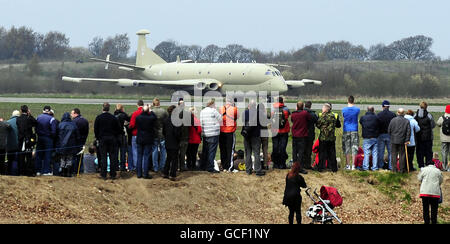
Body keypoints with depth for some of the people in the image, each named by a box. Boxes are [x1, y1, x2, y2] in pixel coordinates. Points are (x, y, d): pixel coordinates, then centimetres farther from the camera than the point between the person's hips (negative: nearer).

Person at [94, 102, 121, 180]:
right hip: (112, 139, 0)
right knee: (113, 157, 5)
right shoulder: (114, 118, -3)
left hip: (102, 139, 0)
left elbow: (95, 129, -1)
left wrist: (98, 138, 11)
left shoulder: (98, 118, -4)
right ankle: (112, 174, 5)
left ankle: (103, 175, 0)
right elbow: (118, 129, 2)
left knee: (103, 157, 2)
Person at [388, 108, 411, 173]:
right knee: (402, 155, 6)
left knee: (393, 155, 7)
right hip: (402, 141, 0)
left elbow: (389, 130, 1)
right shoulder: (407, 121, -4)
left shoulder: (393, 120, -3)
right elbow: (408, 131, -6)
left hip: (393, 141, 0)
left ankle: (394, 169, 7)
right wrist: (407, 140, -1)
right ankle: (402, 169, 7)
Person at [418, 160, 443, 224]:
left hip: (425, 192, 0)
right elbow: (441, 181, 12)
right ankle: (434, 222, 6)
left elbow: (419, 178, 12)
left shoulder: (423, 169, 2)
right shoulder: (438, 171, 2)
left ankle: (427, 222, 5)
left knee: (426, 209, 6)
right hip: (435, 192, 0)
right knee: (434, 209, 6)